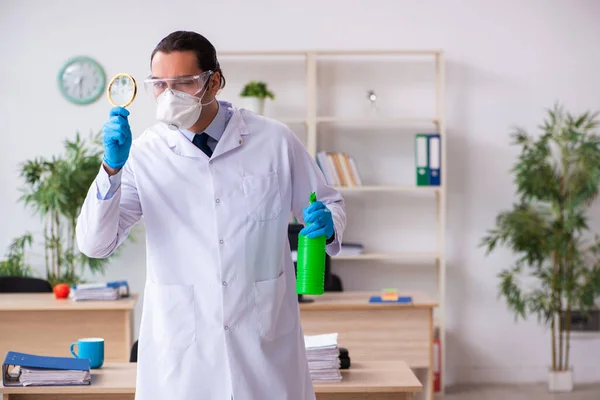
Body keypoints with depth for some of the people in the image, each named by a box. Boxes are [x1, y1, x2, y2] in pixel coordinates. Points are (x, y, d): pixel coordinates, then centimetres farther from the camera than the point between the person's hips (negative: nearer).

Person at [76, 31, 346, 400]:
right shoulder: (144, 153, -2)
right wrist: (112, 167, -19)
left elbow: (329, 203, 10)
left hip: (264, 342, 1)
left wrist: (327, 225, -12)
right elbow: (94, 244, -6)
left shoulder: (275, 141, -2)